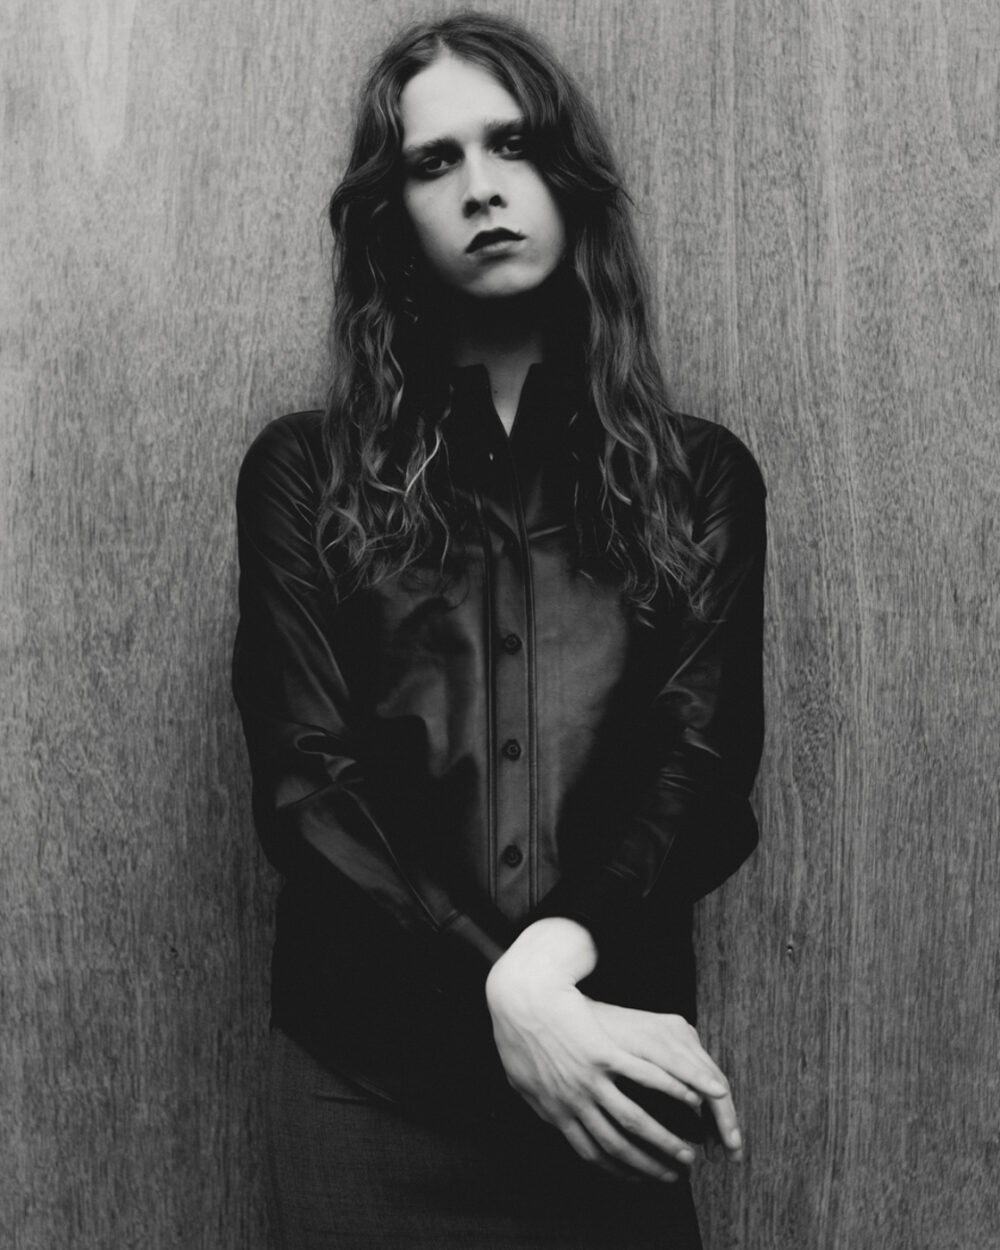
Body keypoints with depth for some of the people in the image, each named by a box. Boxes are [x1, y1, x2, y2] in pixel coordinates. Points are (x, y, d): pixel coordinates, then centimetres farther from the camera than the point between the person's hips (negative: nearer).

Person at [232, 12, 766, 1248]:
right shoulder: (305, 475, 3)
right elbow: (305, 788, -4)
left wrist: (561, 950, -20)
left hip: (606, 1064, 1)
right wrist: (498, 995, -17)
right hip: (367, 1068, 0)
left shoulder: (700, 478, 7)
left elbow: (704, 769, -2)